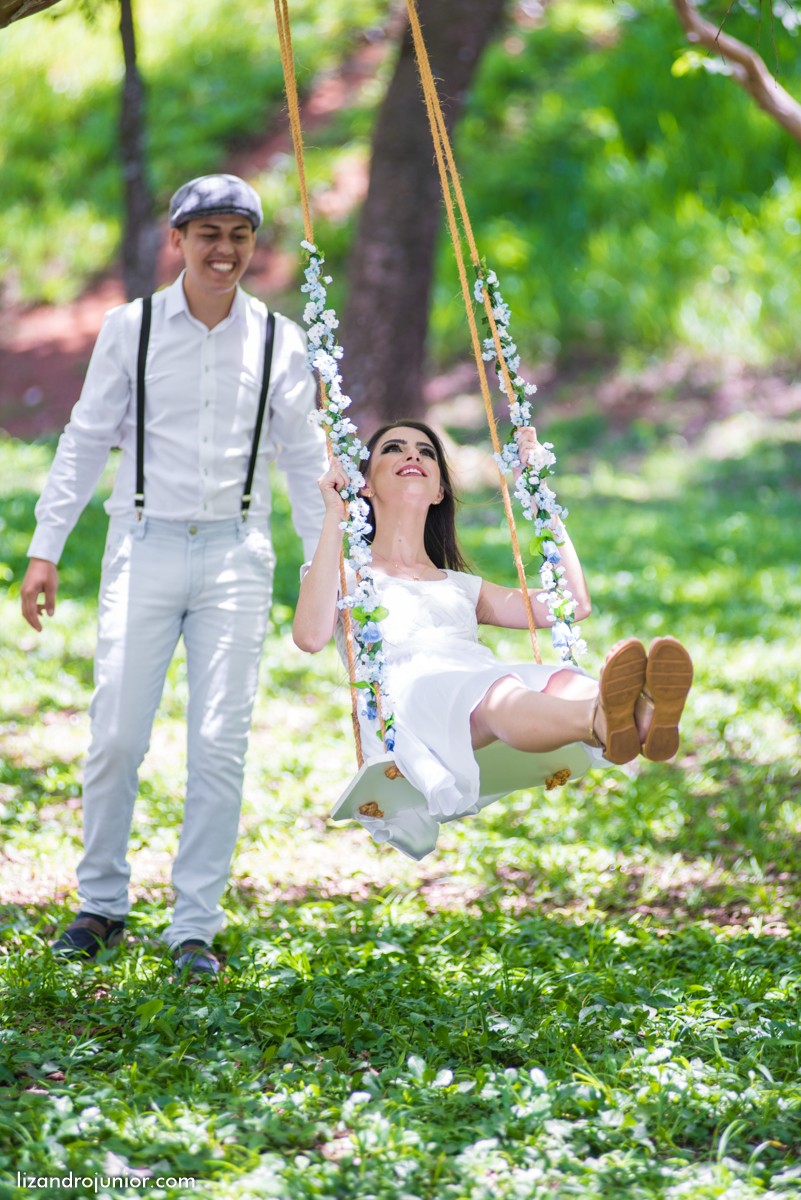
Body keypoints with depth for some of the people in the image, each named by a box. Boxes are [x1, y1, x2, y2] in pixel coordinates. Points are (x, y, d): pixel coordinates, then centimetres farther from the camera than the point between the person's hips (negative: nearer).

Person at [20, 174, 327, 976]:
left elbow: (304, 461, 11)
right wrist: (45, 549, 2)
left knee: (220, 744, -1)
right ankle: (102, 903, 17)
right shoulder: (131, 328, 2)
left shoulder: (279, 340, 5)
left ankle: (195, 926, 9)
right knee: (117, 734, -2)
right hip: (145, 548, -1)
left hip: (235, 553, 1)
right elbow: (85, 441, 6)